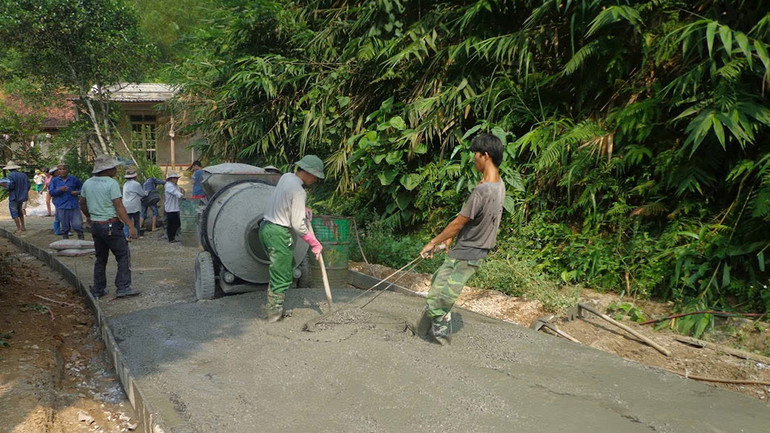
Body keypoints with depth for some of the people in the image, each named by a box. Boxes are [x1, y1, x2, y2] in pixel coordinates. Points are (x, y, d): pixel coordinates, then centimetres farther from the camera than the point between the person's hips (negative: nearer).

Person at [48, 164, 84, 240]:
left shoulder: (73, 179, 8)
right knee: (64, 227, 5)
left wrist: (78, 192, -3)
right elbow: (51, 192, 1)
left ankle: (81, 239, 10)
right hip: (61, 207, 1)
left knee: (77, 225, -7)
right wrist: (60, 190, -16)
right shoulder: (54, 181, 10)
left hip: (74, 206, -1)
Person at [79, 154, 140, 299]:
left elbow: (82, 204, 20)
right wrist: (130, 226, -19)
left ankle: (98, 290, 19)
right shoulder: (112, 183, -13)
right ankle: (123, 287, -6)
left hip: (95, 225, 8)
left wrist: (89, 217, 38)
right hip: (111, 225, -7)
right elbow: (119, 207, -19)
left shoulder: (87, 183, 9)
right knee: (123, 255, 0)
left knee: (100, 258, 16)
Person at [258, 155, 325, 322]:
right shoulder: (298, 191, -19)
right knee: (282, 276, 2)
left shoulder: (286, 177, 7)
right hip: (278, 233, -9)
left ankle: (273, 305, 27)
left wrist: (302, 209, 16)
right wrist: (314, 243, -6)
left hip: (266, 227, 9)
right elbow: (298, 225, -17)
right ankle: (274, 313, 10)